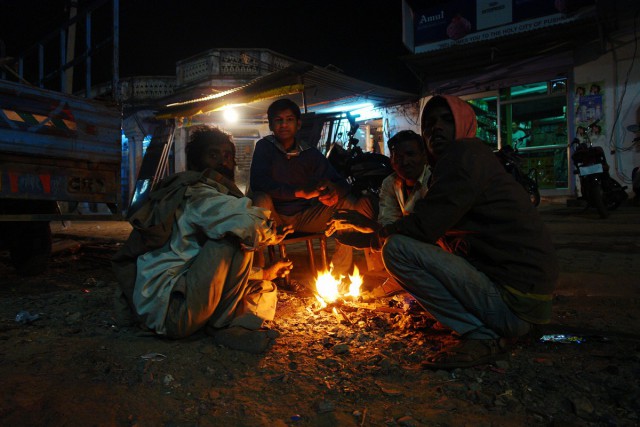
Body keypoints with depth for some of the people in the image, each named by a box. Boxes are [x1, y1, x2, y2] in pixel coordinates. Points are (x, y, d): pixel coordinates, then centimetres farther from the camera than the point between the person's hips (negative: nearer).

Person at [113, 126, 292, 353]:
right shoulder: (196, 193, -11)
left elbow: (225, 269, 27)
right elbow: (248, 223, -32)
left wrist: (264, 273, 24)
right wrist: (271, 234, -8)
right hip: (169, 308, -10)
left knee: (264, 290, 17)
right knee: (238, 239, -22)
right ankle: (225, 324, -12)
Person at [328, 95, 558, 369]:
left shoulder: (465, 153, -11)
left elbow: (422, 227, -18)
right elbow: (434, 228, 18)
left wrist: (380, 234, 2)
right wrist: (361, 224, 15)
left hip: (514, 302, -10)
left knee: (397, 248, -18)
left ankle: (480, 336, -12)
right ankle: (489, 328, 12)